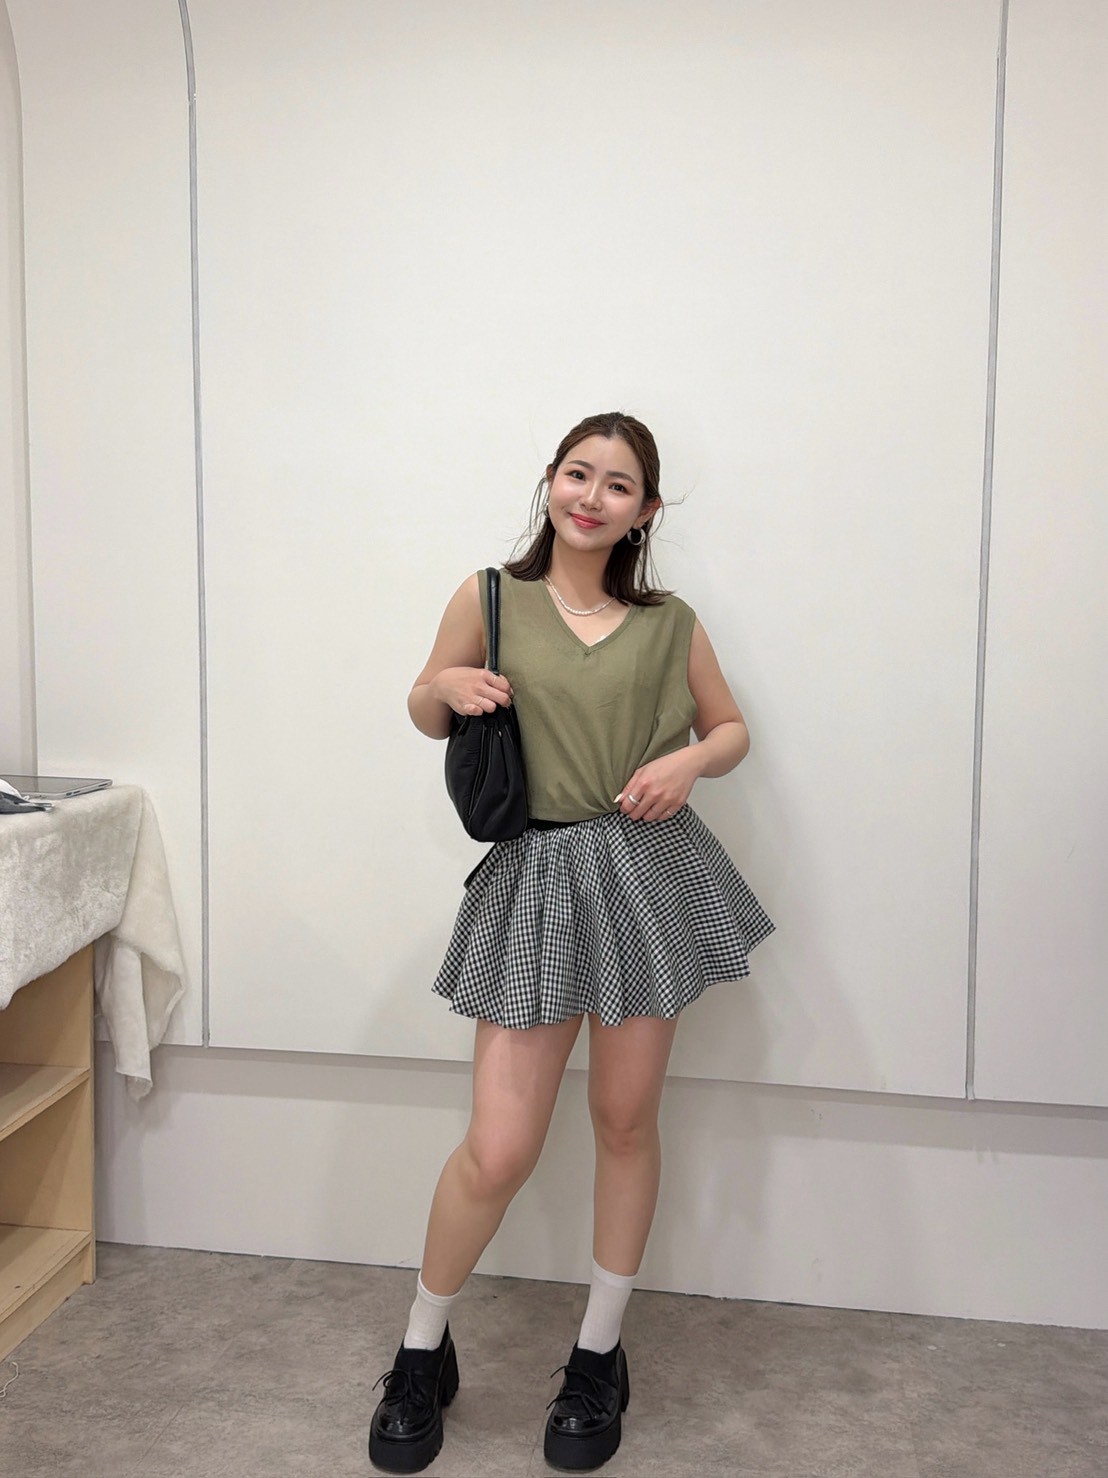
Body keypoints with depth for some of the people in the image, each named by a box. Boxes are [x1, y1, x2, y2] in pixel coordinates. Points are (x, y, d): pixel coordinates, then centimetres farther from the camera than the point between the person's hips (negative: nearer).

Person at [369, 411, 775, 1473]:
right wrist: (447, 686, -11)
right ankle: (423, 1351, 26)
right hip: (535, 877, -2)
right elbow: (426, 714, 11)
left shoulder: (669, 624, 5)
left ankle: (598, 1355, 33)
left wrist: (689, 760, -6)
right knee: (498, 1149, -2)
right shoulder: (488, 598, 1)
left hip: (649, 875, 2)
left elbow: (731, 728, 15)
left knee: (626, 1120, 12)